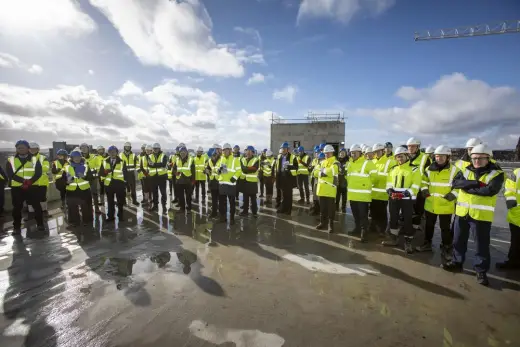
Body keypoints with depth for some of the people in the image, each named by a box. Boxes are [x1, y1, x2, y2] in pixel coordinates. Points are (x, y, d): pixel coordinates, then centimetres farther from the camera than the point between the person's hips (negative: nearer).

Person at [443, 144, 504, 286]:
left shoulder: (496, 174, -6)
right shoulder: (466, 170, 7)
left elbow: (490, 190, -22)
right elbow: (455, 183, -10)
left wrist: (467, 187, -15)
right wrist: (474, 183, -21)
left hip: (481, 215, -4)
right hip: (462, 212, 4)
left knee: (482, 244, 7)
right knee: (458, 240, 16)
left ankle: (481, 271, 23)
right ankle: (457, 262, 33)